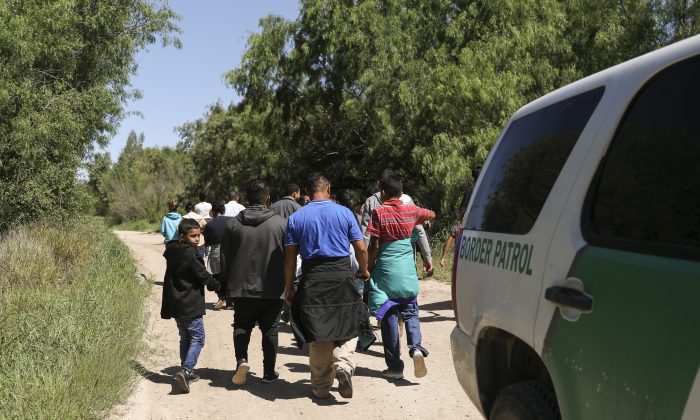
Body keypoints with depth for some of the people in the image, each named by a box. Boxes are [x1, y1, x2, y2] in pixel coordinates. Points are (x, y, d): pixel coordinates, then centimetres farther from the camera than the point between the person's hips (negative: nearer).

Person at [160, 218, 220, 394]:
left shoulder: (173, 252, 9)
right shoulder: (190, 253, -17)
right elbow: (203, 276, -14)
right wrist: (217, 286, 3)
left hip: (176, 305, 9)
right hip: (190, 306, -9)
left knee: (185, 338, 18)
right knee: (197, 338, -3)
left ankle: (187, 372, 23)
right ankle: (186, 371, -17)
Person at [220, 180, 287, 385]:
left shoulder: (233, 224, 0)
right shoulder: (281, 223, -6)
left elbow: (224, 258, 4)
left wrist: (227, 283, 15)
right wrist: (287, 283, 12)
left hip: (242, 287, 1)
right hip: (272, 288, -1)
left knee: (242, 326, 15)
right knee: (270, 329, 10)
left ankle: (241, 359, -7)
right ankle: (269, 372, 14)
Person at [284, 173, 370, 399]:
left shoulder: (295, 218, 4)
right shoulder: (344, 212, 2)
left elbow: (290, 256, 3)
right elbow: (361, 248, 2)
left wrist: (289, 287, 11)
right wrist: (363, 270, 21)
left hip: (312, 279, 1)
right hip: (341, 276, -1)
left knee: (317, 334, 10)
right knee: (343, 328, 12)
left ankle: (321, 386, 16)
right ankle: (343, 364, -15)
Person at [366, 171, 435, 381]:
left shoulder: (378, 213, -8)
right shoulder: (411, 211, 3)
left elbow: (374, 246, -10)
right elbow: (432, 214, 23)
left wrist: (368, 268, 1)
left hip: (386, 271, -2)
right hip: (407, 271, 3)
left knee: (388, 317, 5)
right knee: (410, 311, 11)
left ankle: (395, 366, 8)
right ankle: (415, 347, -16)